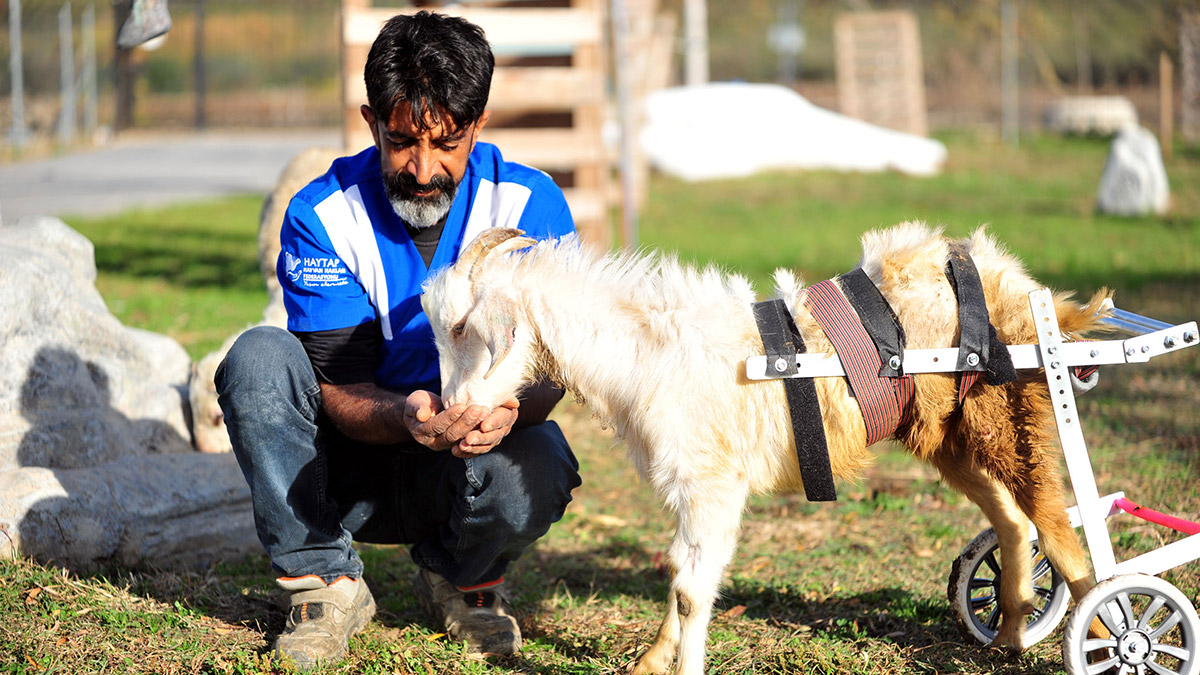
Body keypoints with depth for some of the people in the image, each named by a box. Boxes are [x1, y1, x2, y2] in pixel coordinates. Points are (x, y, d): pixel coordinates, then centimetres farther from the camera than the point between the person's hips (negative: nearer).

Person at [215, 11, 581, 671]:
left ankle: (465, 580, 2)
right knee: (258, 358, -25)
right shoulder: (322, 216, -13)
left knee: (532, 475, -35)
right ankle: (322, 580, -12)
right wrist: (406, 417, -42)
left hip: (478, 454, 0)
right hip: (363, 457, 0)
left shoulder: (530, 204, -12)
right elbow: (339, 385, -18)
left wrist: (510, 407, -41)